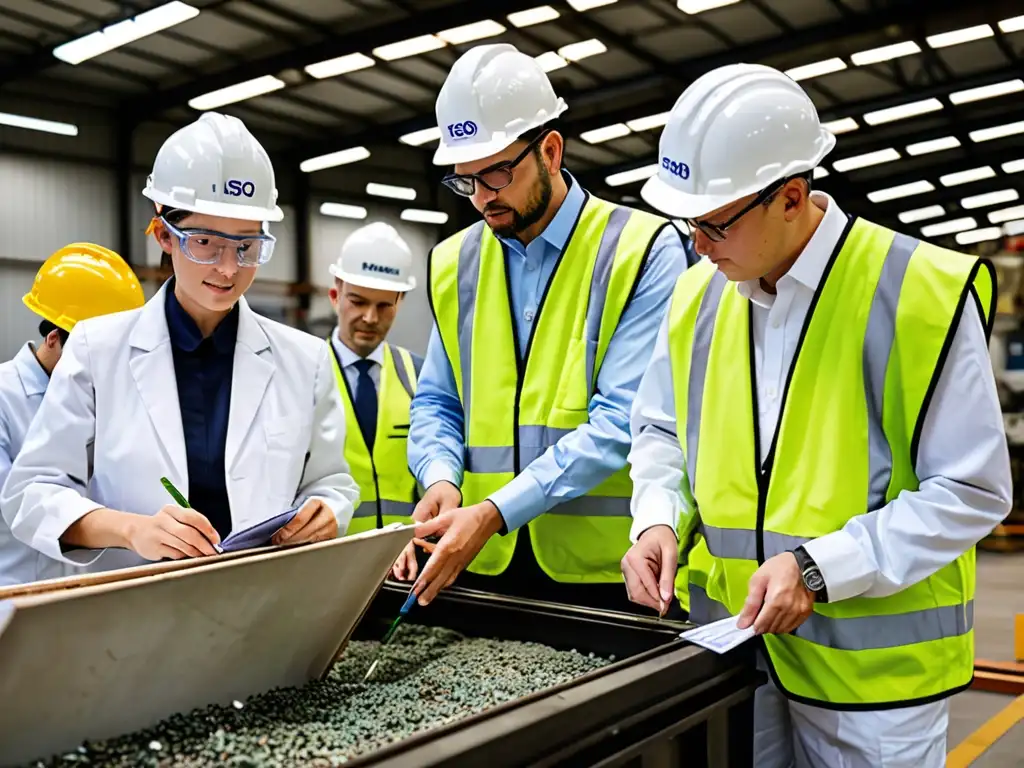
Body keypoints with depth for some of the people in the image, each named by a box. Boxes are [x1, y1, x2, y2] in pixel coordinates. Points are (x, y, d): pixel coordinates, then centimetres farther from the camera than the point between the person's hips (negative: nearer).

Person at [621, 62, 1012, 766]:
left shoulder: (920, 292, -15)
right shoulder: (699, 294, 0)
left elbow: (973, 491, -13)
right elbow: (661, 431, 14)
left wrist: (820, 568, -21)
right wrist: (658, 521, -6)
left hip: (871, 656, -4)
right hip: (732, 634, 5)